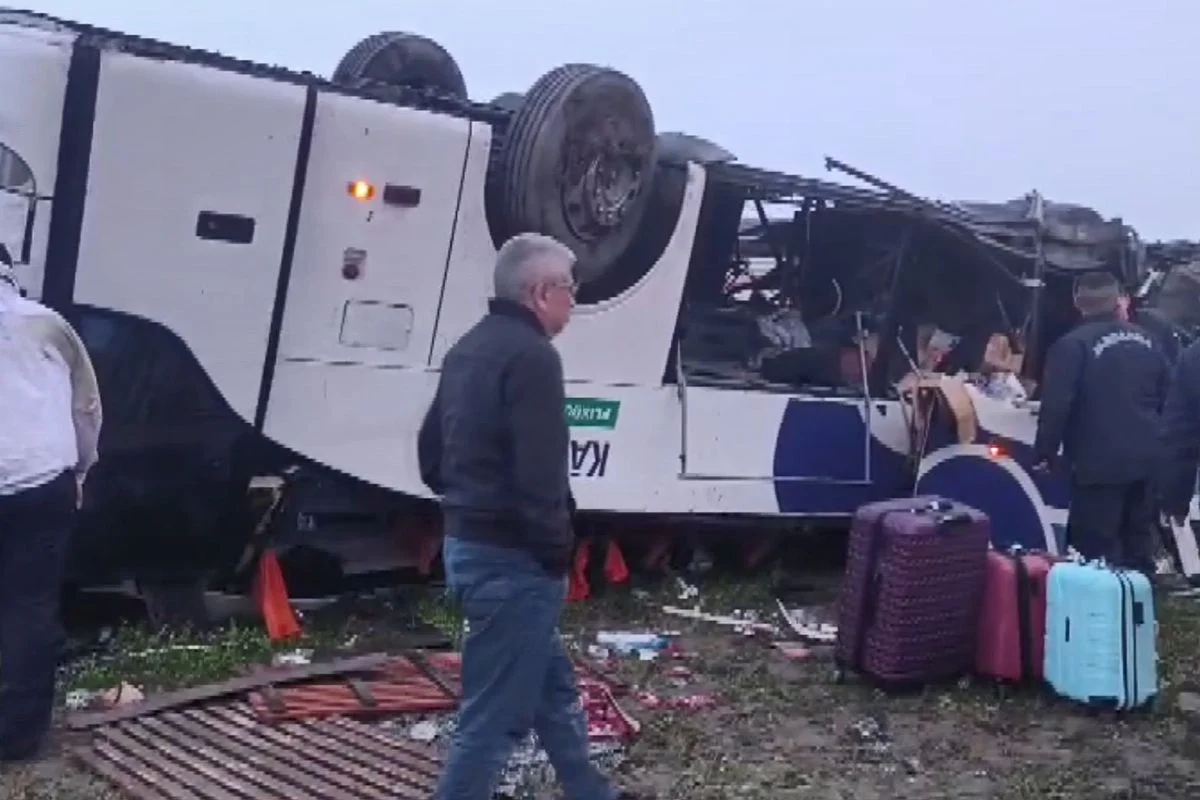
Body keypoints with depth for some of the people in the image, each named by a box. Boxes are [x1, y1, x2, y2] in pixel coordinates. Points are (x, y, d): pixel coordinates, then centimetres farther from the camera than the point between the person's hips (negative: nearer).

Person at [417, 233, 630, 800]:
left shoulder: (469, 348, 14)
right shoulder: (531, 355, -17)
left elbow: (431, 453, 20)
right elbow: (539, 475, -24)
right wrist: (558, 551, -12)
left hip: (466, 543, 11)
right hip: (510, 558, -11)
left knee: (553, 685, 24)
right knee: (494, 716, -2)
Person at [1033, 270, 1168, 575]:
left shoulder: (1072, 345, -13)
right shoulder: (1146, 340, 10)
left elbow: (1056, 405, -17)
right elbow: (1165, 397, 19)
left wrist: (1044, 453, -6)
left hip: (1099, 464, -7)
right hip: (1145, 458, 7)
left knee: (1097, 550, -2)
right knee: (1138, 542, 17)